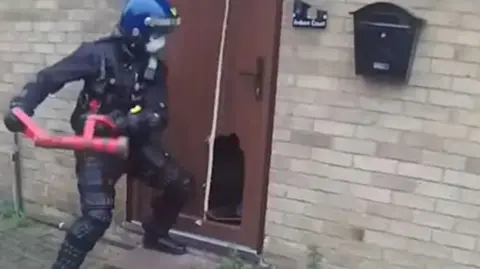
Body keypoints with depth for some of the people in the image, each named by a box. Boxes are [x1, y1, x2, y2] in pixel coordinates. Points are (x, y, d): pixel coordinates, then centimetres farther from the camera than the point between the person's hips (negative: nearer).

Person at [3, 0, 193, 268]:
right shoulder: (99, 54, -15)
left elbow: (159, 113, -11)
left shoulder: (155, 66, -1)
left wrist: (127, 121, -31)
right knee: (98, 215, -21)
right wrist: (20, 105, -28)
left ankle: (155, 234, 35)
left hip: (134, 141, 6)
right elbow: (49, 78, -13)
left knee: (181, 184, 10)